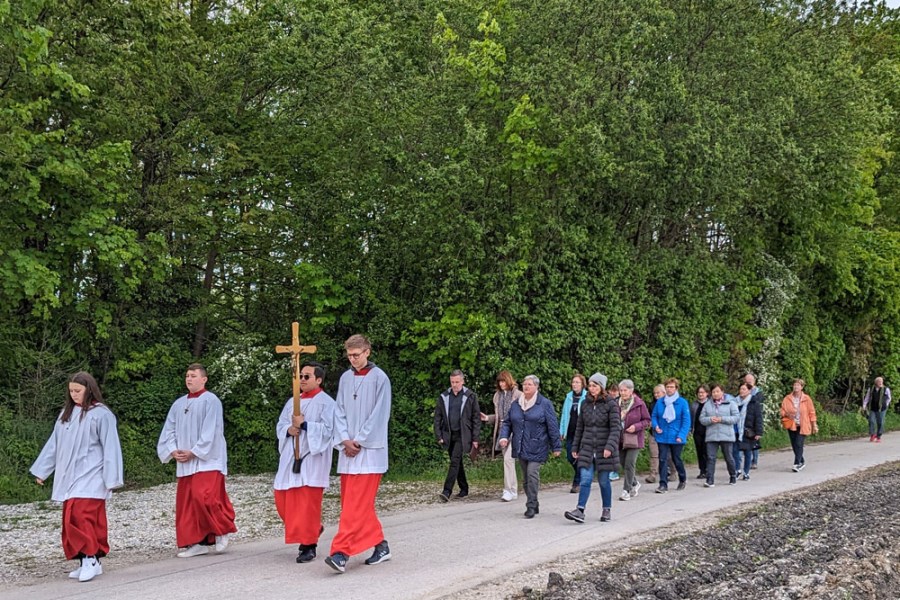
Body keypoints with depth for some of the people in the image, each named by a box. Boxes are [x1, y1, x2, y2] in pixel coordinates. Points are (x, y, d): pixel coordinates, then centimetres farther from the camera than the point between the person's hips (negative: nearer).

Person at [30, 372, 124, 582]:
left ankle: (91, 559, -10)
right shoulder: (66, 414, 13)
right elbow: (54, 444, 19)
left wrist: (111, 479, -10)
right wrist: (41, 470, 20)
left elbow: (110, 448, -7)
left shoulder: (101, 414, -6)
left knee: (82, 516, -16)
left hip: (90, 478, -6)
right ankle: (86, 562, 10)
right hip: (69, 477, 6)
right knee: (71, 519, 3)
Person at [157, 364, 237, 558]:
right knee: (186, 503, 4)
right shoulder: (178, 404, 15)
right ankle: (196, 543, 10)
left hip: (207, 460, -7)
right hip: (185, 463, 7)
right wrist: (173, 450, -4)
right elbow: (169, 430, 12)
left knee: (204, 497, -17)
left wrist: (194, 452, -15)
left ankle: (222, 530, 4)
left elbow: (210, 432, -12)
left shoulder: (211, 401, -5)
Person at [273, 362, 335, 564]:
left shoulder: (326, 402, -4)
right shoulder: (292, 401, 16)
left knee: (308, 501, -8)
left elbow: (327, 429, -13)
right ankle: (313, 529, 29)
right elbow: (280, 425, 15)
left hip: (312, 458, -7)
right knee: (284, 498, 7)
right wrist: (289, 430, -7)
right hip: (291, 457, 7)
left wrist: (304, 424, -17)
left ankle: (309, 545, 2)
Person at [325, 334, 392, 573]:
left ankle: (341, 552, -15)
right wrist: (345, 440, -4)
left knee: (356, 503, -11)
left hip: (369, 449, -6)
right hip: (348, 449, 6)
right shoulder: (345, 378, 11)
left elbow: (379, 415, -8)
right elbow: (340, 411, 10)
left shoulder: (379, 378, -5)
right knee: (354, 502, 8)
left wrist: (359, 441, -10)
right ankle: (380, 544, 20)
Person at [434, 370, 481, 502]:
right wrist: (438, 435, 1)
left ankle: (447, 491, -18)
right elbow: (437, 417, 9)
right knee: (457, 463, 13)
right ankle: (464, 489, 26)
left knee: (455, 461, -15)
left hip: (462, 435, -4)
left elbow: (476, 418, -2)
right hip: (448, 435, 4)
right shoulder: (444, 397, 7)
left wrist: (475, 438, -6)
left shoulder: (470, 396, -2)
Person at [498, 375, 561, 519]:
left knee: (532, 474, -16)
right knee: (526, 477, 11)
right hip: (521, 448, 6)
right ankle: (534, 505, 23)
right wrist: (504, 436, -4)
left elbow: (553, 427, -3)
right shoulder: (516, 405, 11)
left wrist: (556, 446, -4)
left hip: (536, 447, -5)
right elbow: (507, 422, 15)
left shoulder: (545, 404, -3)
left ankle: (531, 506, -9)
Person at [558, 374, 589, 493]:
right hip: (570, 433, 5)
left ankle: (577, 483, 7)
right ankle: (582, 477, 30)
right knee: (570, 457, 7)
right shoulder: (569, 397, 10)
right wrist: (561, 431, 9)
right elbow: (564, 414, 13)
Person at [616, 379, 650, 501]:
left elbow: (647, 420, -2)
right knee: (624, 465, 11)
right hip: (620, 439, 5)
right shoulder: (617, 404, 3)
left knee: (629, 464, -10)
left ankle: (627, 490, -2)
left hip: (634, 439, -4)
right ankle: (635, 484, 35)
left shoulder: (639, 404, -8)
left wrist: (636, 426, -16)